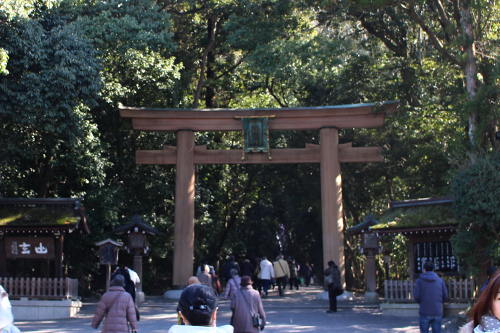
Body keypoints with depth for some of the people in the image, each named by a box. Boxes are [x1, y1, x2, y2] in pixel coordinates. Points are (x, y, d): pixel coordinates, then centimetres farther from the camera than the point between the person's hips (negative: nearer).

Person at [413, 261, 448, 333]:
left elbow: (416, 295, -8)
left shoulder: (420, 280, -3)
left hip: (424, 312, -2)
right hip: (437, 312, 2)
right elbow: (445, 296, 6)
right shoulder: (440, 280, 4)